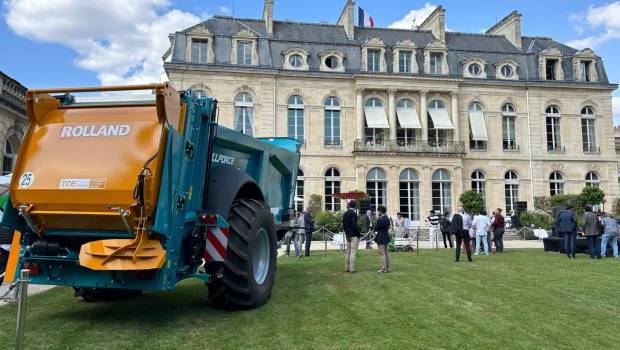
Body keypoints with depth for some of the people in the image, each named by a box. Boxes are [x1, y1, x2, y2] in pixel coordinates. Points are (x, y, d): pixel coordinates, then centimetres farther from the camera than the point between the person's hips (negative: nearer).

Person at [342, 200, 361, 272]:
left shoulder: (345, 214, 10)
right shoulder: (353, 214, -15)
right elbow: (354, 225, -19)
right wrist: (358, 234, -9)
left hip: (348, 236, 8)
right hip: (354, 236, -8)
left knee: (348, 252, 12)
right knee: (353, 252, -6)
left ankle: (346, 268, 15)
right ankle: (352, 269, -5)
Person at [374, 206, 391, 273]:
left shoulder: (380, 219, -19)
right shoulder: (387, 219, 9)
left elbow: (376, 228, -13)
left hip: (381, 238, -9)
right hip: (386, 237, 9)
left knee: (382, 253, -5)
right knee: (386, 253, 15)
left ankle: (383, 268, -3)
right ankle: (387, 268, 19)